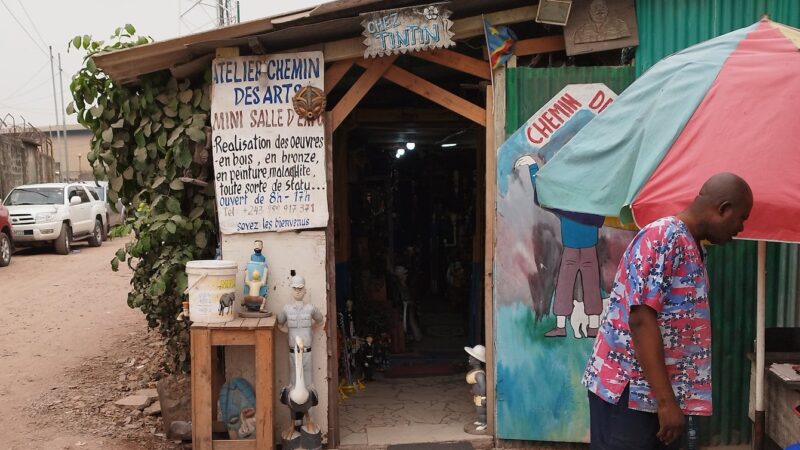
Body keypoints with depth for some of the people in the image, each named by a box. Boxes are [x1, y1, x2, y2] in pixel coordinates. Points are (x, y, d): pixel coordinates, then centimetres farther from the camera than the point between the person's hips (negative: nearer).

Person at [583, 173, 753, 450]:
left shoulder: (692, 248, 14)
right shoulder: (664, 237, -16)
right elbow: (641, 319, -23)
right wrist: (665, 401, -24)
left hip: (661, 391, 9)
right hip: (627, 392, -9)